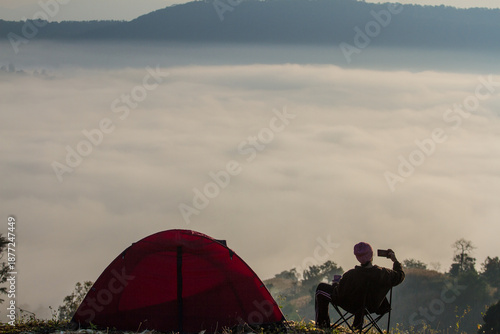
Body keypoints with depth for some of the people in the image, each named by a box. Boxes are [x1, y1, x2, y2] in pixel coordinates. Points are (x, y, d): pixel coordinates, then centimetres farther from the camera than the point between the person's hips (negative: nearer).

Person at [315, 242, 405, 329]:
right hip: (371, 307, 4)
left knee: (321, 288, 14)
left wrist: (335, 285, 2)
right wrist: (395, 260, 5)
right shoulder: (383, 274, -29)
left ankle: (322, 322, 26)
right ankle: (358, 324, 53)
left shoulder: (350, 275, -36)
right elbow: (400, 276, -9)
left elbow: (339, 294, -21)